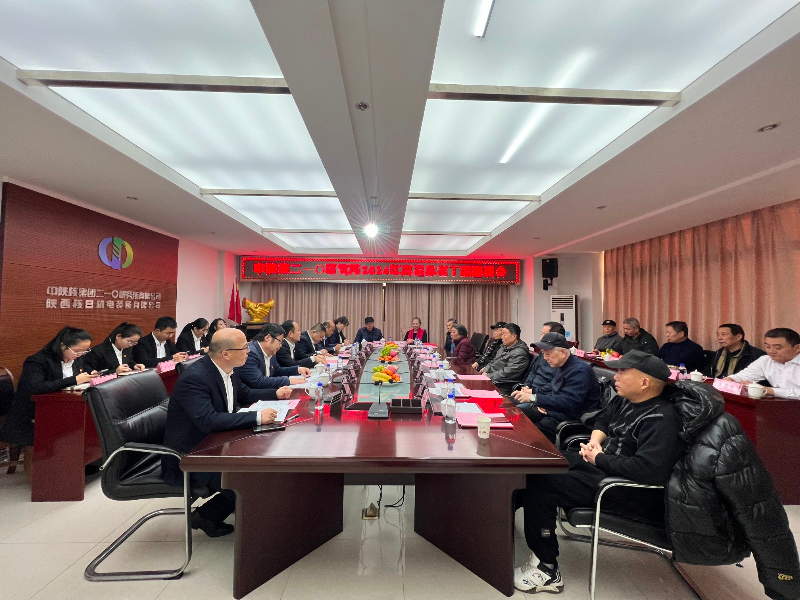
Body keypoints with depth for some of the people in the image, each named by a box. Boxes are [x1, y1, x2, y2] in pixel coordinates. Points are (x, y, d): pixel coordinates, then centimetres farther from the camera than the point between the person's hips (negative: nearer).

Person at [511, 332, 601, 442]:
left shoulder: (580, 371, -21)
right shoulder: (559, 366, 8)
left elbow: (567, 403, -30)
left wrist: (533, 398, -31)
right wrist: (542, 402, 0)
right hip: (551, 410, 9)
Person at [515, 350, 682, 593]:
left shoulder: (660, 419, -23)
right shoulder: (626, 400, 5)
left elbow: (648, 471, -34)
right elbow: (603, 420, 22)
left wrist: (598, 458, -20)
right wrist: (595, 441, 0)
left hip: (630, 491, -10)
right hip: (603, 464, 10)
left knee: (541, 484, -16)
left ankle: (546, 570, -1)